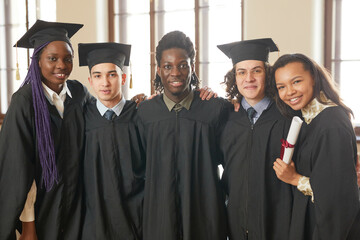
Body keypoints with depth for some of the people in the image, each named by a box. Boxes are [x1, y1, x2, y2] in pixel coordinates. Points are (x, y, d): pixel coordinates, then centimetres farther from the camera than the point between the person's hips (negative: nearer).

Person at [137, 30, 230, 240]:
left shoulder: (217, 109, -4)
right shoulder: (145, 112, 1)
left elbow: (225, 157, 5)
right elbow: (141, 165, 7)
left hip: (205, 213, -1)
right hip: (160, 214, 1)